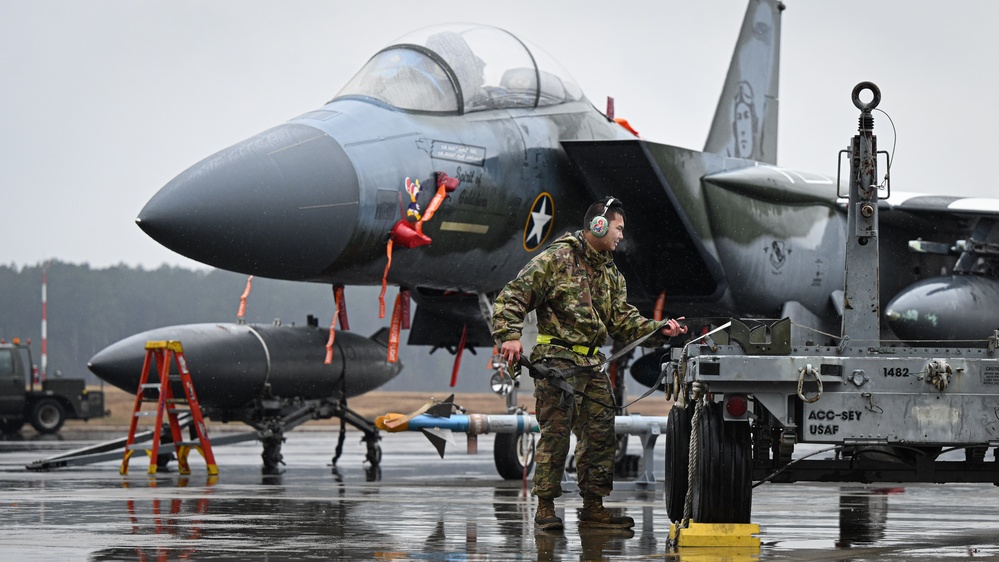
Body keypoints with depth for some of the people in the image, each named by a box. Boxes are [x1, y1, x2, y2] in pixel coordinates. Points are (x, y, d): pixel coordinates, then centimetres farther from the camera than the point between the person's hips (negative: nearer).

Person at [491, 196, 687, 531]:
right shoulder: (556, 260, -5)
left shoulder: (611, 275, 19)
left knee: (600, 434, 6)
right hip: (556, 361, -8)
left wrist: (659, 330, -2)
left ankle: (593, 508, 13)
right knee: (556, 432, -10)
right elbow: (512, 297, -9)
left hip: (592, 365, 8)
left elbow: (623, 321, 14)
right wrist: (509, 336, -22)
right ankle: (545, 508, -5)